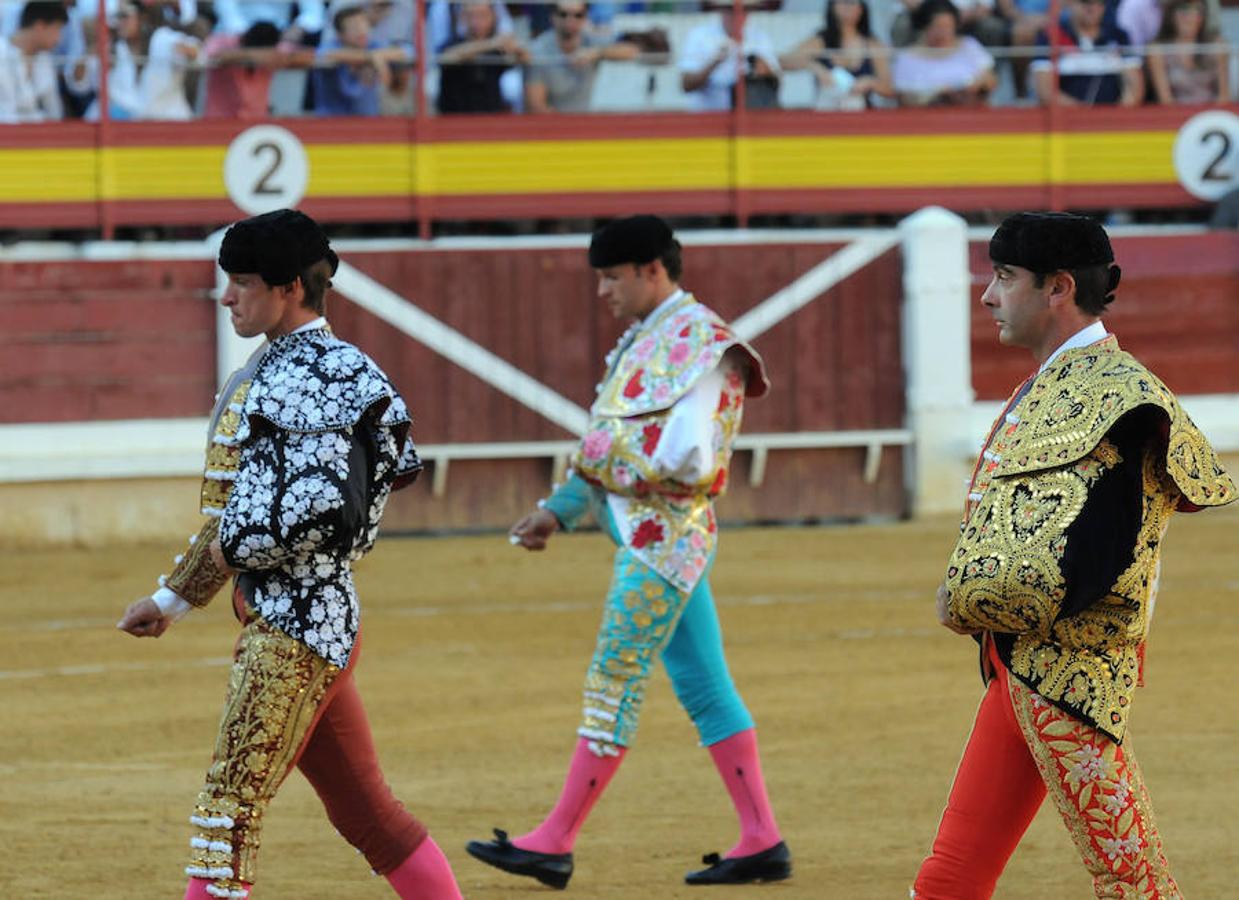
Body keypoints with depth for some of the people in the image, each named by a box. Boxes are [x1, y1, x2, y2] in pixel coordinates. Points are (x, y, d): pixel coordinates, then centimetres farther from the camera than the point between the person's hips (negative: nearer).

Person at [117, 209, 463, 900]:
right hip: (306, 617, 10)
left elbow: (320, 507, -26)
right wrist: (173, 601, 27)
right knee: (365, 810, 13)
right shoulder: (278, 369, 15)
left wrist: (233, 552, -11)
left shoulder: (311, 377, -15)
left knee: (231, 808, -10)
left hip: (295, 622, -10)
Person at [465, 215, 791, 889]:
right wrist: (559, 510, 13)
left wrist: (600, 456, -10)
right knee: (704, 689, 8)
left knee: (614, 681, -7)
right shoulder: (644, 340, 16)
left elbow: (682, 458, -22)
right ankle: (762, 841, 9)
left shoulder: (698, 340, -13)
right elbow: (611, 448, 22)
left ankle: (555, 844, -5)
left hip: (664, 533, -10)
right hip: (648, 534, 10)